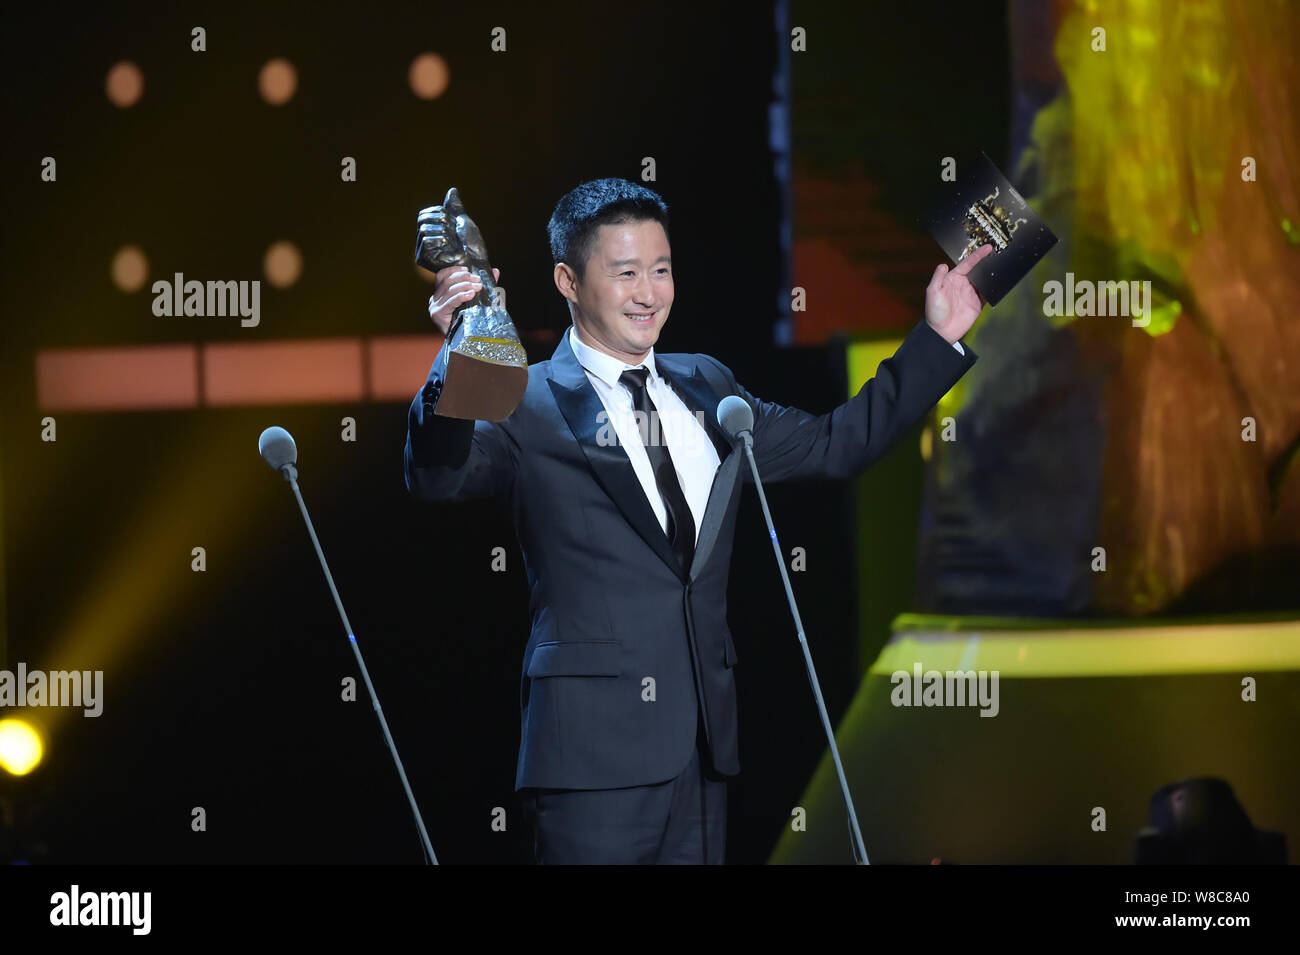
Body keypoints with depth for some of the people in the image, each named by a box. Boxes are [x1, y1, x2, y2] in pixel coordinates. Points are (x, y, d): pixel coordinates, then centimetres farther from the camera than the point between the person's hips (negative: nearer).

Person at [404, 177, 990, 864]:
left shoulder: (706, 388, 18)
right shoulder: (531, 407, -4)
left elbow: (836, 444, 26)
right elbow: (437, 476, -21)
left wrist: (938, 338, 21)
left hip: (701, 737, 6)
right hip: (596, 744, -6)